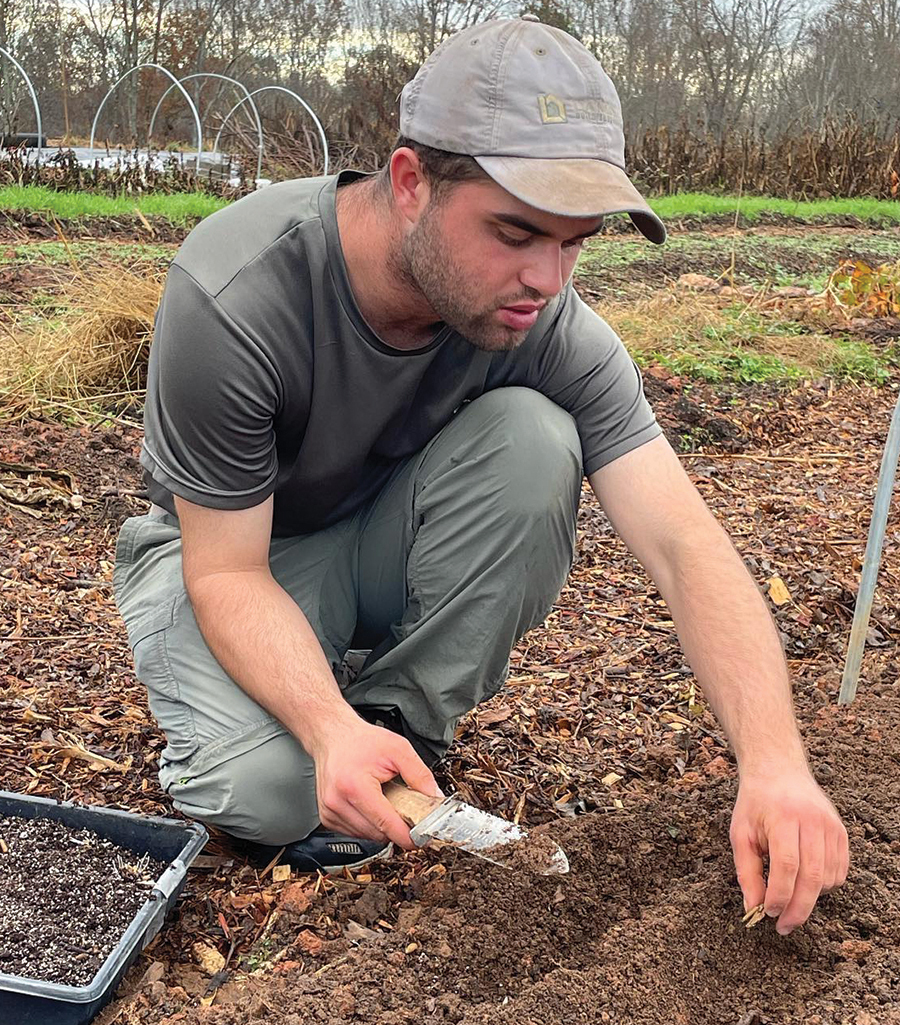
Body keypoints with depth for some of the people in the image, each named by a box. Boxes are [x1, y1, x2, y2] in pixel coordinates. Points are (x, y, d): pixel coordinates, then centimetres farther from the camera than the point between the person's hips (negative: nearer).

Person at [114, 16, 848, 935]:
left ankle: (400, 721, -10)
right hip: (225, 552, -3)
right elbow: (225, 570, -26)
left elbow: (685, 544, -27)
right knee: (268, 788, -30)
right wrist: (330, 730, -43)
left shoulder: (550, 326, -23)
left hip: (379, 540, 3)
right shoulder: (234, 298, -32)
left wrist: (773, 760, -40)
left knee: (532, 439, -27)